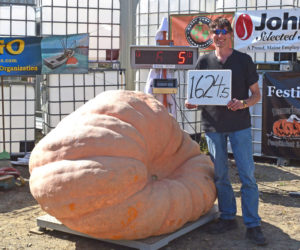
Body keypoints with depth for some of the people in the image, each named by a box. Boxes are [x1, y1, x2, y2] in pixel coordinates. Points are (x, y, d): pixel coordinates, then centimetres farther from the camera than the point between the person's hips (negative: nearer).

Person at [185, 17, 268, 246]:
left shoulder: (244, 60, 2)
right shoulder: (204, 61, 7)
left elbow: (256, 94, 2)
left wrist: (243, 103, -18)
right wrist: (192, 103, -9)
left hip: (239, 124, -2)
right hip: (213, 124, 2)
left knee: (247, 174, -4)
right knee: (220, 175, 9)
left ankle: (253, 225, 5)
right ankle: (228, 218, 23)